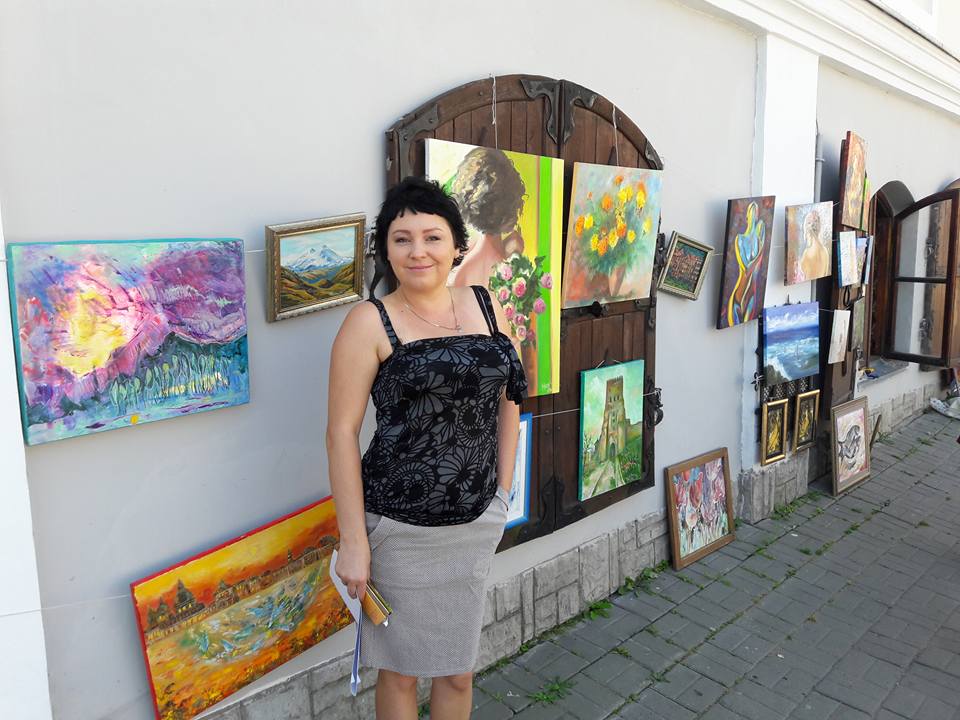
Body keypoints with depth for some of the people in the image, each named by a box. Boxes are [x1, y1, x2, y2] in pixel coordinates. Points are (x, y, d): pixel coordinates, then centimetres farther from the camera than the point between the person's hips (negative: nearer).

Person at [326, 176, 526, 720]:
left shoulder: (487, 307, 2)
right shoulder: (370, 322, -11)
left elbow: (508, 402, 10)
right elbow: (342, 432, -12)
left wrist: (503, 492, 6)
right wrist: (353, 542, -13)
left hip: (478, 523, 4)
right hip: (400, 529, -4)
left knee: (459, 670, 20)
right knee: (401, 670, 16)